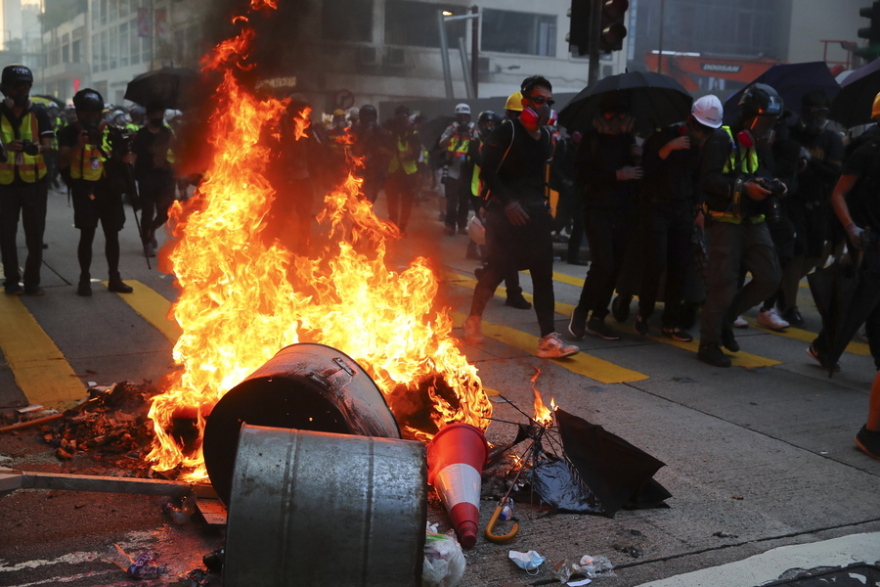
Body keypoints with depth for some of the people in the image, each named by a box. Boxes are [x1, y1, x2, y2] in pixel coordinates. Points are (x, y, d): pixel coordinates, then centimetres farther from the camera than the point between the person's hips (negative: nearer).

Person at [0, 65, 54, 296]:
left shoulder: (39, 112, 1)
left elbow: (48, 145, -6)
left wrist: (37, 148, -30)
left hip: (35, 180, 0)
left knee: (35, 232, 2)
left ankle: (32, 281, 11)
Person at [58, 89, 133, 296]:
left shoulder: (108, 131, 7)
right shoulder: (69, 133, -2)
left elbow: (122, 159, 6)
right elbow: (62, 162, -13)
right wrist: (78, 144, -26)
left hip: (108, 187, 4)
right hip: (84, 188, -3)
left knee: (112, 233, 8)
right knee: (87, 234, -9)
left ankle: (114, 278, 17)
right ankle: (85, 279, 1)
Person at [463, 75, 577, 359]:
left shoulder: (546, 135, 12)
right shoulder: (507, 130, -8)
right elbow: (487, 170, -13)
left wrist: (546, 204, 6)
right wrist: (508, 202, -20)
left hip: (536, 213, 6)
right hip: (506, 213, -6)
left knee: (544, 274, -2)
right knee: (497, 270, 0)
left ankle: (548, 338, -2)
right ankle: (473, 320, 24)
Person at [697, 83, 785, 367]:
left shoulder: (761, 143, 15)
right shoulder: (722, 139, -8)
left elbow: (767, 175, 20)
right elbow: (708, 179, -18)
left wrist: (775, 185, -3)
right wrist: (743, 187, -29)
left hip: (754, 222, 7)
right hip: (726, 221, -7)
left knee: (769, 279, 2)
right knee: (723, 285, -5)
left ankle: (726, 318, 22)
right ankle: (709, 344, 8)